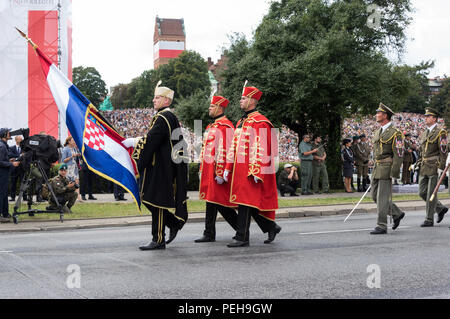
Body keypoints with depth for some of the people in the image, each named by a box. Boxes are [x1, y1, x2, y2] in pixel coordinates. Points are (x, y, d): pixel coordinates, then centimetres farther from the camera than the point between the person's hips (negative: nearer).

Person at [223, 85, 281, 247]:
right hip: (240, 169, 9)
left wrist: (256, 171, -20)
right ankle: (272, 227, 24)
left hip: (252, 170, -9)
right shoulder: (241, 122, 18)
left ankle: (242, 237, -2)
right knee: (251, 204, 11)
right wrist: (228, 168, 15)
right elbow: (234, 147, 20)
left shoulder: (259, 122, -9)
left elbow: (261, 148, -15)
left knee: (245, 203, -7)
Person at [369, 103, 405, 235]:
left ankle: (382, 226, -3)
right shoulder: (378, 132, 16)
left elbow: (399, 154, -14)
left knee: (382, 197, -8)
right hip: (377, 169, 9)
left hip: (387, 168, -9)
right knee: (375, 195, 10)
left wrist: (393, 173, -19)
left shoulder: (395, 133, -10)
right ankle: (397, 214, 24)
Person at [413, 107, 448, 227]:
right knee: (422, 192, 7)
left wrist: (441, 168, -17)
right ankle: (441, 208, 25)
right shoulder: (424, 133, 16)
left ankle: (429, 220, 3)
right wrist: (417, 163, 11)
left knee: (431, 194, -4)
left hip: (434, 168, -8)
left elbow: (443, 151, -12)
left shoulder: (440, 132, -7)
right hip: (424, 168, 8)